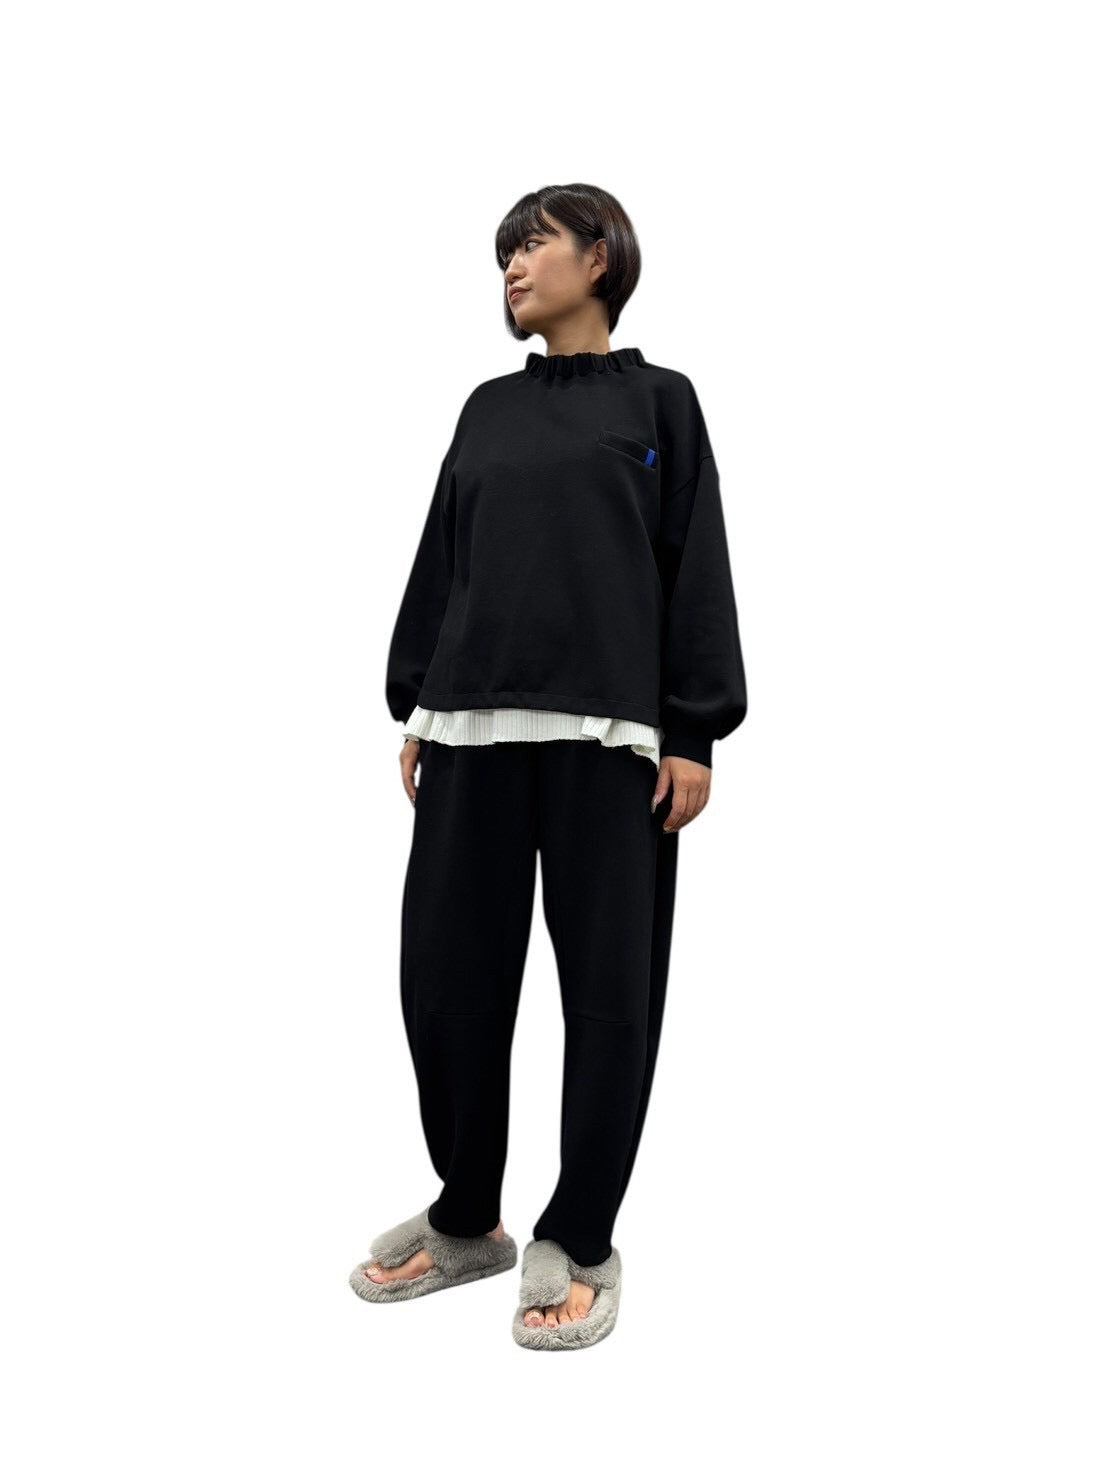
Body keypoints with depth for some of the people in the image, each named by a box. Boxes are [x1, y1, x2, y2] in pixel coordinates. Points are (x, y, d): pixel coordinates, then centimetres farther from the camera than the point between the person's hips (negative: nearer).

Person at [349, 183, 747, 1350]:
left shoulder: (657, 399, 9)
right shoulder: (488, 408, 20)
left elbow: (695, 568, 1)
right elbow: (439, 562, 17)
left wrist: (693, 734, -7)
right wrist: (414, 708, 11)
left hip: (610, 731, -4)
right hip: (471, 726, 4)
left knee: (609, 985, 1)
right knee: (445, 974, 3)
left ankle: (581, 1244, 17)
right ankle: (466, 1220, 23)